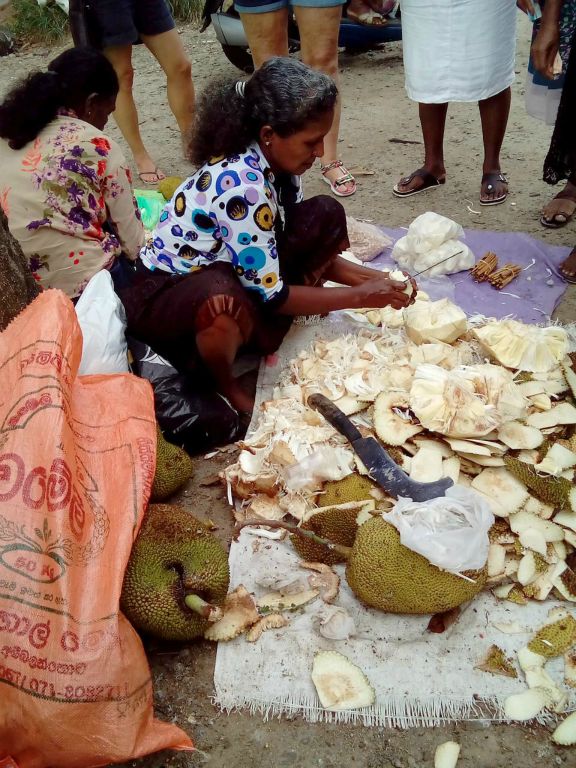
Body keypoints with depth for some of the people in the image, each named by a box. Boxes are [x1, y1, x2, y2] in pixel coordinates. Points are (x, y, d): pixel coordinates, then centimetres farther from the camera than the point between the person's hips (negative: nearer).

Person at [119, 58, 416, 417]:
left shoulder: (279, 162, -7)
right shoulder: (241, 185, -32)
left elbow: (306, 247, 6)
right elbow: (270, 294, -26)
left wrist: (369, 277, -6)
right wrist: (360, 296, -19)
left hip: (225, 269, 8)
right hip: (162, 293, -8)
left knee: (326, 215, -5)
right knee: (228, 304, -44)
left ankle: (261, 330, -1)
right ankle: (223, 382, -10)